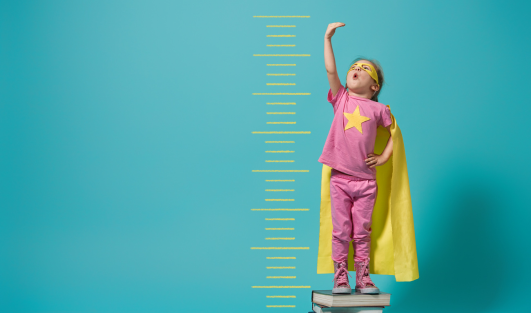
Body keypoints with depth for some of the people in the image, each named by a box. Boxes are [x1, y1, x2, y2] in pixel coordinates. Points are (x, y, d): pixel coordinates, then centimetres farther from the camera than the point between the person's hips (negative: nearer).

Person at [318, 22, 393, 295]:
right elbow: (330, 70, -6)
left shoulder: (378, 108, 3)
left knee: (362, 233, 7)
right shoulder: (340, 99, 5)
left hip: (366, 181, 0)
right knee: (340, 231, 5)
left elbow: (395, 133, 12)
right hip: (339, 178, 0)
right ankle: (340, 277, 13)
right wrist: (328, 38, -9)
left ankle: (363, 277, 17)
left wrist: (384, 157, 4)